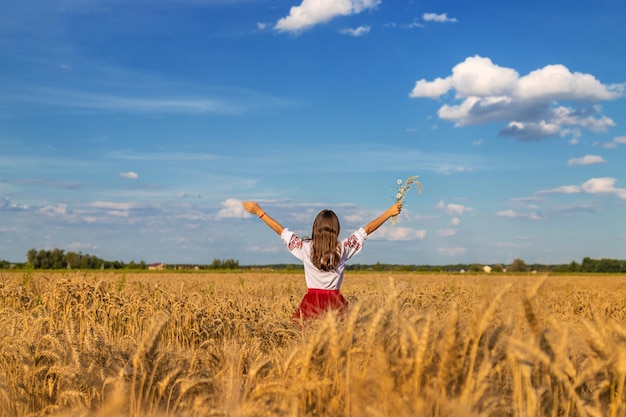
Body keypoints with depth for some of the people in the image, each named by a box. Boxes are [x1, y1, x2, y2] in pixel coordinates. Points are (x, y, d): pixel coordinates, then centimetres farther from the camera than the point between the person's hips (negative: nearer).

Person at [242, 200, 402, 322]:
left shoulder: (306, 248, -4)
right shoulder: (343, 249, -3)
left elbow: (280, 230, 2)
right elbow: (367, 230, 3)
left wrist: (259, 212, 9)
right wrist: (389, 212, 10)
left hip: (312, 302, 0)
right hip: (335, 303, 0)